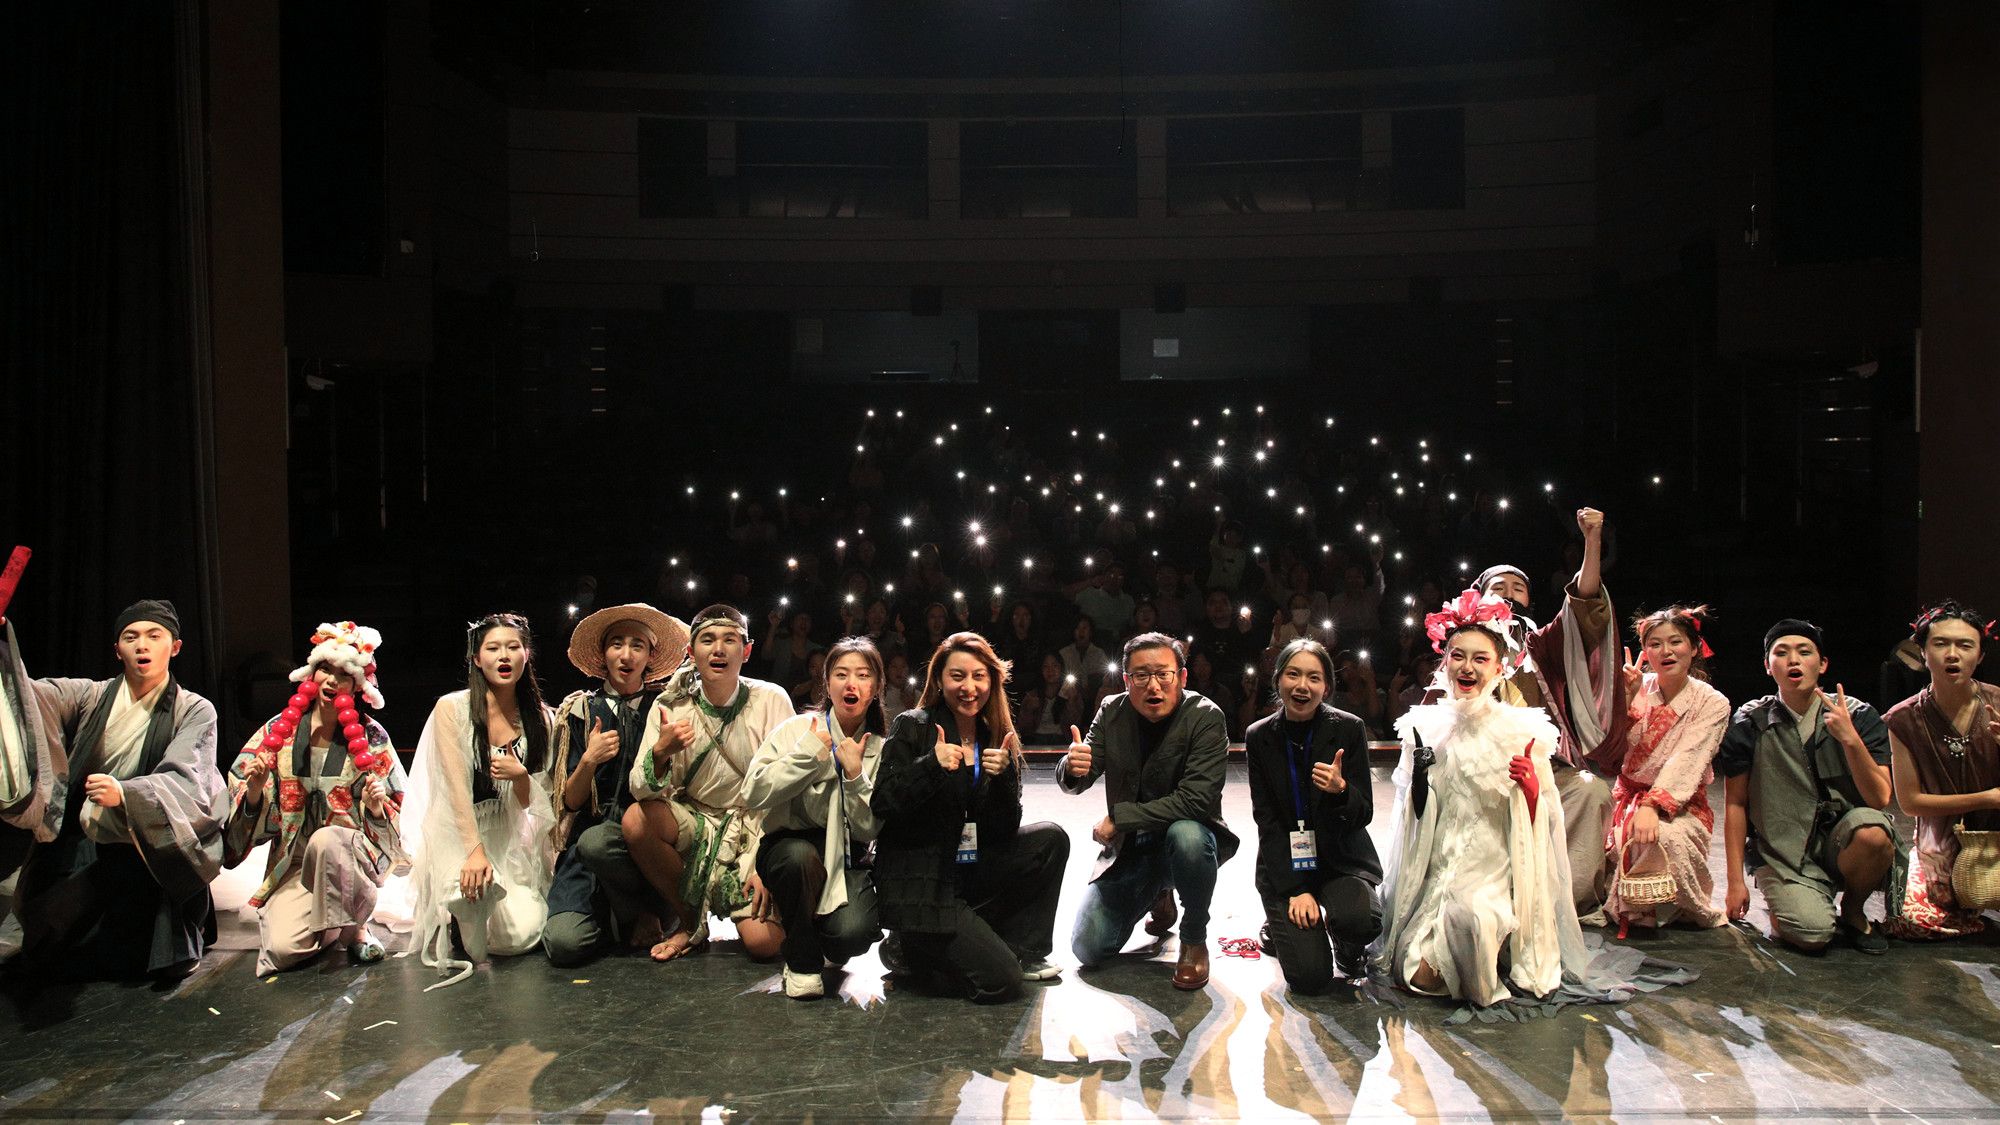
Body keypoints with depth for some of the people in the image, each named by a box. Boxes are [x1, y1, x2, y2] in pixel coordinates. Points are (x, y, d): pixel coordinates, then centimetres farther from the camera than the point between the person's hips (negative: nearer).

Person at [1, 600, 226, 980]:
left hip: (146, 845, -3)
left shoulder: (194, 712, 0)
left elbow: (185, 782, -16)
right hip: (75, 845, 3)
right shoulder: (90, 697, 8)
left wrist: (124, 793, -35)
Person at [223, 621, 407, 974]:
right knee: (282, 949, -22)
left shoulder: (371, 738, -1)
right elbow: (247, 803, 5)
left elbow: (392, 812, 2)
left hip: (354, 854, -2)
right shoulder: (280, 730, 3)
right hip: (291, 866, 2)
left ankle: (355, 928, -12)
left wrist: (376, 807, -20)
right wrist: (255, 788, -16)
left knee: (326, 841, -37)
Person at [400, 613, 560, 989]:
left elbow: (534, 802, 6)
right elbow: (456, 787, -13)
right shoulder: (452, 708, -4)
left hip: (511, 842, 4)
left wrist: (520, 776, -17)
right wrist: (474, 851, -25)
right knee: (475, 885, -36)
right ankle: (452, 920, 1)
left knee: (524, 934, -17)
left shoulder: (541, 719, 6)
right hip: (457, 834, -3)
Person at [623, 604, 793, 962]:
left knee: (763, 943, -23)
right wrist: (660, 753, -34)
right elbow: (643, 790, -12)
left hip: (757, 827, -3)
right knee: (636, 819, -28)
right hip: (697, 822, 3)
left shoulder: (771, 700, -11)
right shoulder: (670, 706, -6)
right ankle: (690, 922, -5)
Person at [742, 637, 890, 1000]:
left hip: (846, 860, 1)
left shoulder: (880, 749, 1)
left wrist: (855, 774, -17)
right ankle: (802, 962, -13)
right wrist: (809, 752, -18)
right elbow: (753, 795, -17)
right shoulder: (797, 730, -5)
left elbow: (869, 830, -4)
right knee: (802, 854, -38)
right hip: (790, 846, -1)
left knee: (850, 935, -29)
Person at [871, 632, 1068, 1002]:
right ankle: (907, 951, 9)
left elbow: (1005, 830, 0)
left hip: (971, 871, 6)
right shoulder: (912, 728, -7)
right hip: (918, 881, -6)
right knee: (999, 982, -16)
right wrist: (931, 765, -29)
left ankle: (1021, 950, 3)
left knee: (1050, 839, -10)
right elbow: (881, 805, -16)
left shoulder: (997, 738, 7)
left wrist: (1003, 777, -18)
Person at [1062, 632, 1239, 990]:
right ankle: (1155, 897, 26)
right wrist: (1073, 768, -29)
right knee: (1088, 949, -6)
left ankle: (1194, 940, -11)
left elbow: (1195, 800, -26)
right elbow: (1073, 783, -4)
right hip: (1128, 850, 4)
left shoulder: (1206, 718, -18)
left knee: (1187, 835, -39)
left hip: (1186, 835, -4)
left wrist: (1119, 817, -24)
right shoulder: (1112, 712, -4)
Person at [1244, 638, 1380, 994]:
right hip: (1284, 863, 0)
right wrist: (1295, 889, -13)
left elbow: (1364, 814, -7)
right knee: (1309, 978, -15)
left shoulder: (1348, 729, -7)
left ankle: (1349, 952, 6)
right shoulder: (1260, 737, -5)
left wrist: (1340, 791, -30)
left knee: (1359, 919, -33)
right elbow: (1266, 820, -4)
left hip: (1342, 859, 0)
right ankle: (1284, 924, 21)